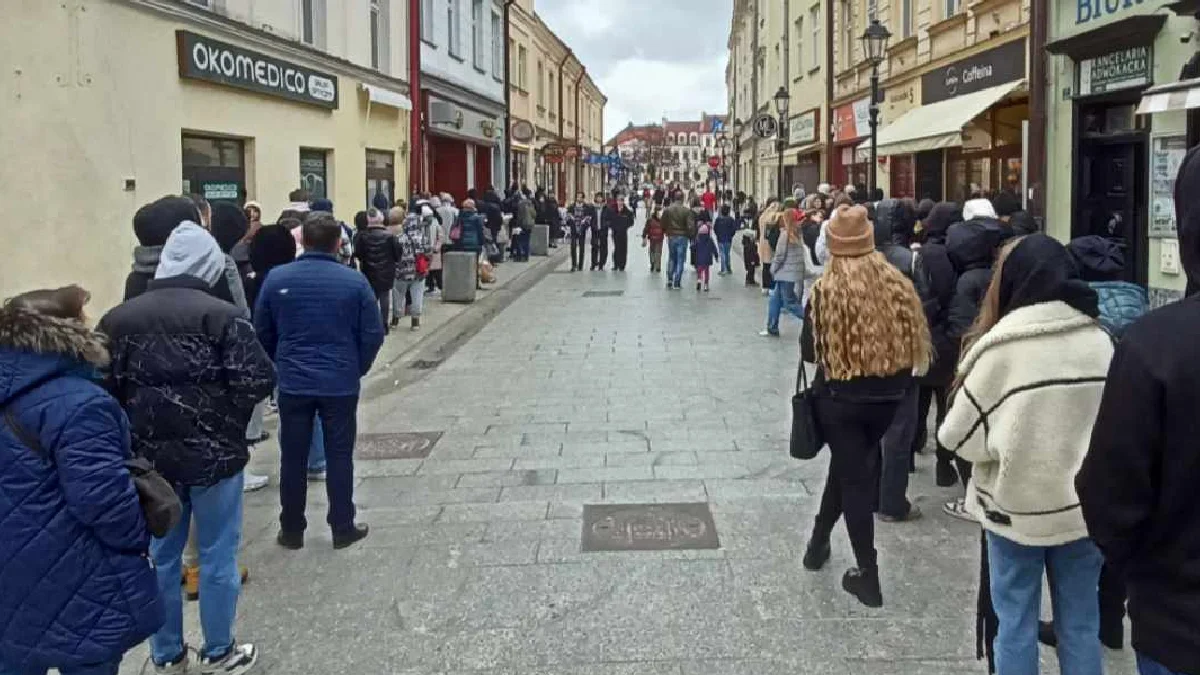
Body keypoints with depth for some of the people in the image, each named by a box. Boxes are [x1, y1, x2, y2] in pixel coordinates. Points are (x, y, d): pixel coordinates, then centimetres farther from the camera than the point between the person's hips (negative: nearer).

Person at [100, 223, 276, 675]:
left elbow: (103, 388, 0)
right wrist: (227, 419, 3)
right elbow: (258, 381, -16)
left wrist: (136, 426, 13)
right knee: (217, 556, 10)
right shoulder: (221, 315, -12)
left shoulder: (118, 319, 1)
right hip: (212, 454, -4)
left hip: (148, 457, 4)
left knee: (160, 557, 16)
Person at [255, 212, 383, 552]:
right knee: (339, 457, 9)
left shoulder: (277, 278, -5)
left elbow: (262, 332, 5)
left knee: (293, 459, 12)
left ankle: (291, 530, 21)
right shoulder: (354, 281, -9)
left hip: (293, 383, 1)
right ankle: (343, 529, 16)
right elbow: (373, 335, -4)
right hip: (341, 384, -1)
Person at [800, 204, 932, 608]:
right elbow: (915, 344, 2)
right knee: (852, 468, 23)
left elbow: (809, 352, -8)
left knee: (854, 477, 7)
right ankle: (820, 541, 39)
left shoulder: (826, 291, -14)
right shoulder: (897, 284, -4)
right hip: (886, 398, 4)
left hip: (839, 399, -4)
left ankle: (868, 577, 12)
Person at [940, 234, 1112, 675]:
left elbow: (958, 435, -11)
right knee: (1080, 626, 16)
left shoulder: (999, 348, -17)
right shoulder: (1100, 342, -5)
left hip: (1016, 507, -3)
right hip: (1082, 506, 4)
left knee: (1016, 626, 11)